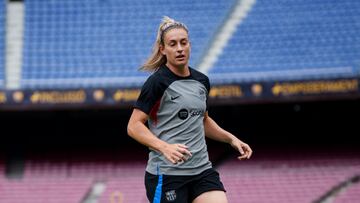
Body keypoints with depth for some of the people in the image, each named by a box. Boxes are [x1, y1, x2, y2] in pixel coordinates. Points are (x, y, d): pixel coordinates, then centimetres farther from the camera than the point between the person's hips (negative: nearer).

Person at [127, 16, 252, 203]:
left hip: (202, 171, 6)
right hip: (166, 174, -6)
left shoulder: (202, 81, 11)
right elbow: (134, 126, -13)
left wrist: (231, 139, 16)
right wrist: (165, 147, -26)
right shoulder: (157, 82, -9)